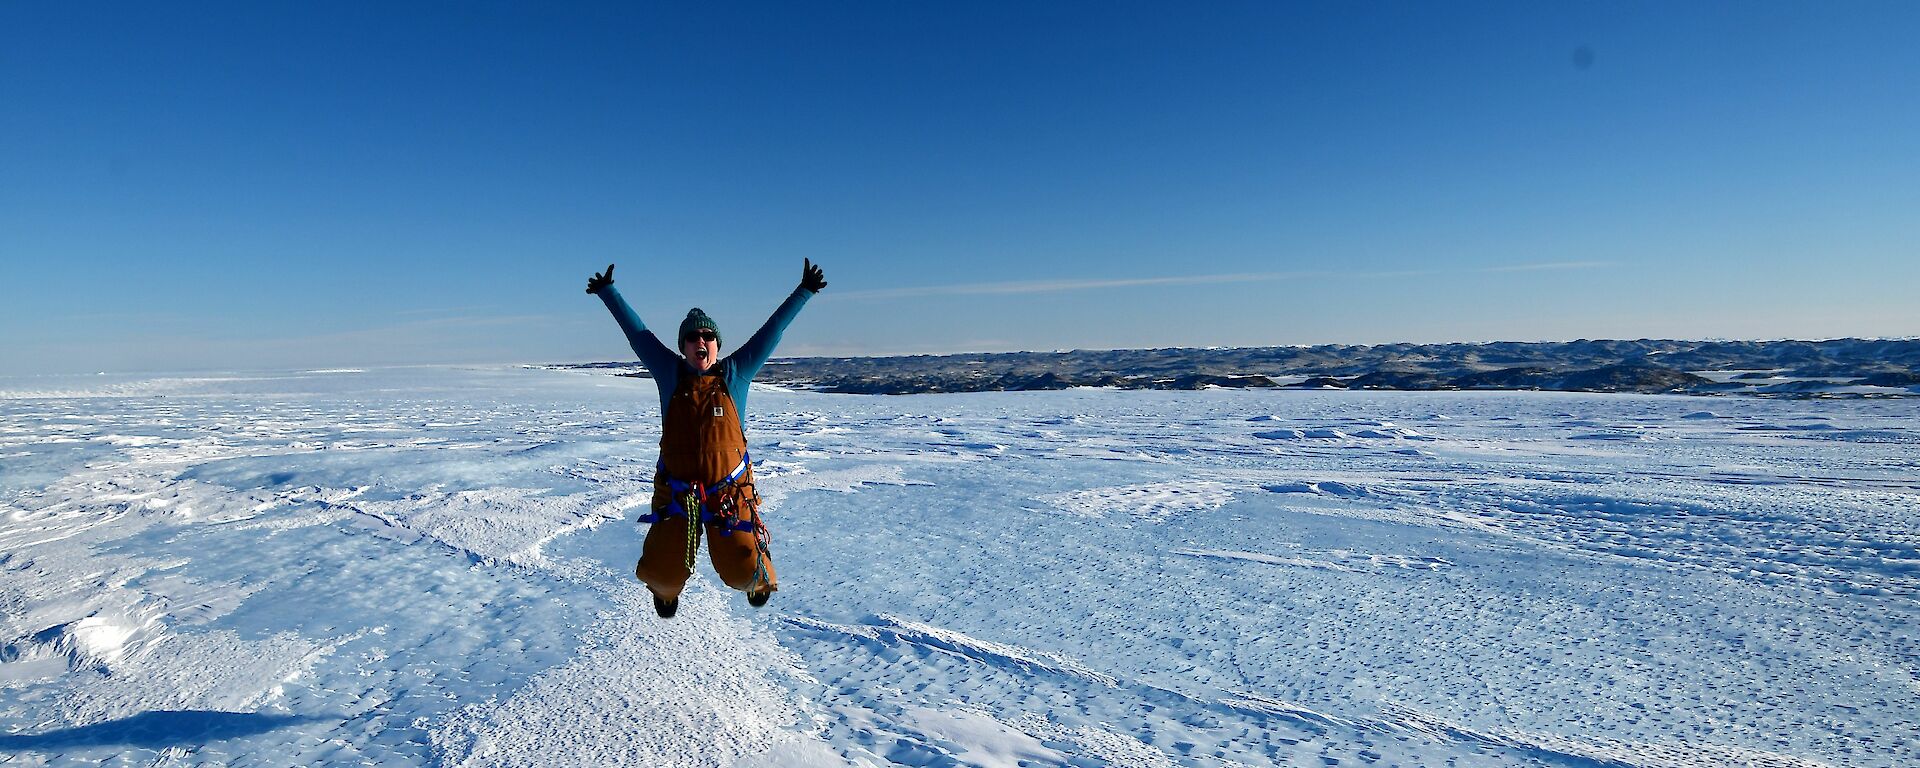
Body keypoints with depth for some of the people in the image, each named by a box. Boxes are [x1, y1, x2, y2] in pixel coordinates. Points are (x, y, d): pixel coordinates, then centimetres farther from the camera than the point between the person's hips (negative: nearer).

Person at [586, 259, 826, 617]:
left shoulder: (734, 373, -1)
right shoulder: (671, 374, 0)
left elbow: (772, 330, -2)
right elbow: (637, 332, 7)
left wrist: (804, 291, -2)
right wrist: (607, 291, 12)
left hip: (729, 493, -1)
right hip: (675, 493, 1)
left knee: (742, 571, -4)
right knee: (660, 573, 0)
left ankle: (760, 579, 35)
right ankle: (666, 589, 40)